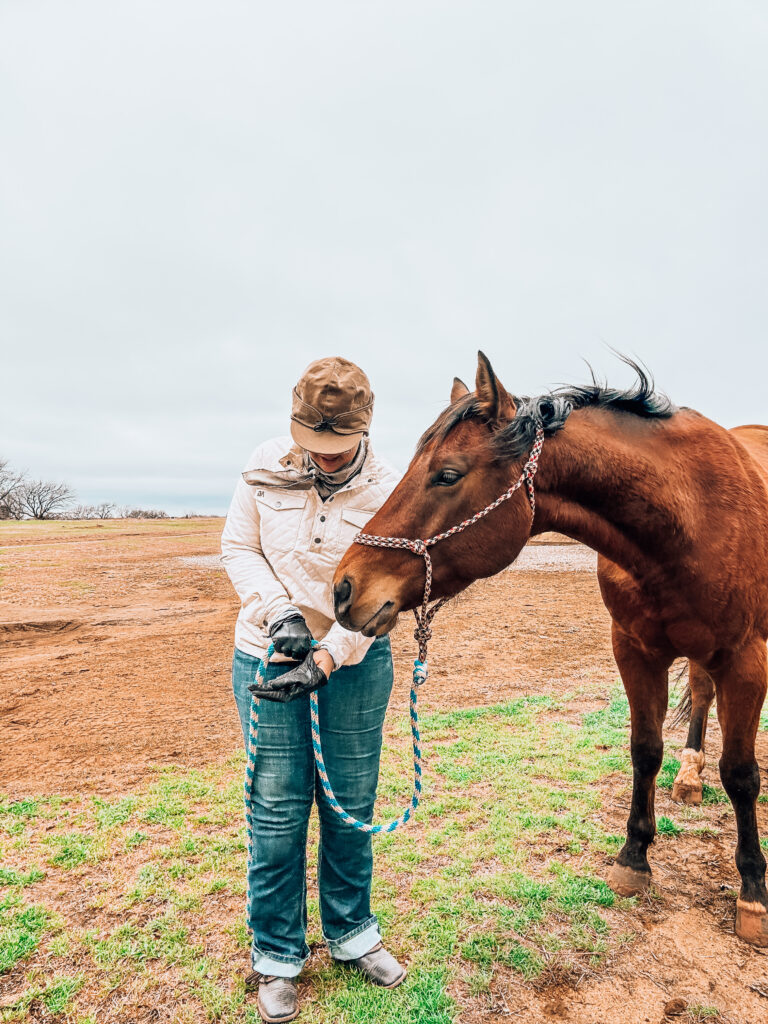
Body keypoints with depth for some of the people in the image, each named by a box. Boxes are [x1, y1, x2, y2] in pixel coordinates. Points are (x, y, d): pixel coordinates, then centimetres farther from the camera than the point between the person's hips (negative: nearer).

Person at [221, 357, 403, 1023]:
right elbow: (238, 548, -1)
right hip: (267, 655, 0)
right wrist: (280, 611, -16)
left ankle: (351, 934, 39)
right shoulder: (266, 466, -7)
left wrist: (324, 661, -27)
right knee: (278, 811, 8)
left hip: (355, 662, 0)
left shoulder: (386, 492, -12)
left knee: (351, 807, 14)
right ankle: (277, 955, 31)